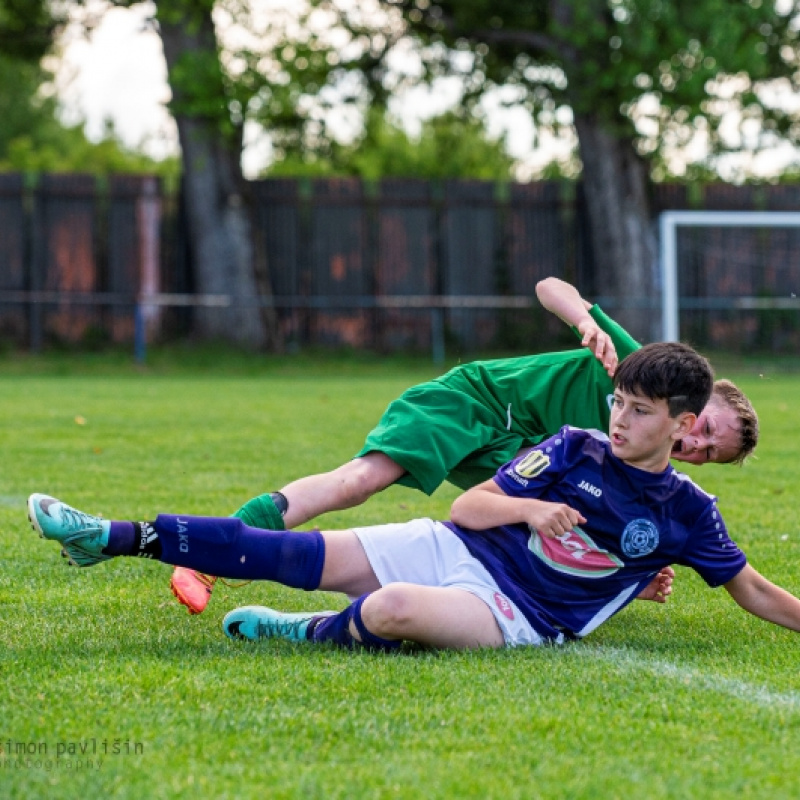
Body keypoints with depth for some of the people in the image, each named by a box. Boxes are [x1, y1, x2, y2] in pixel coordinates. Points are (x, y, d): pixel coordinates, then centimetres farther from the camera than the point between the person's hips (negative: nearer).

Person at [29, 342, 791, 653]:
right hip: (455, 549, 4)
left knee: (392, 609, -37)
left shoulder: (685, 512, -3)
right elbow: (465, 508, 1)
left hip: (516, 617, -3)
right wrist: (530, 508, -15)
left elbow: (756, 594, 7)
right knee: (293, 555, -9)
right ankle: (118, 538, -6)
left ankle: (305, 635, -6)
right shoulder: (575, 449, 2)